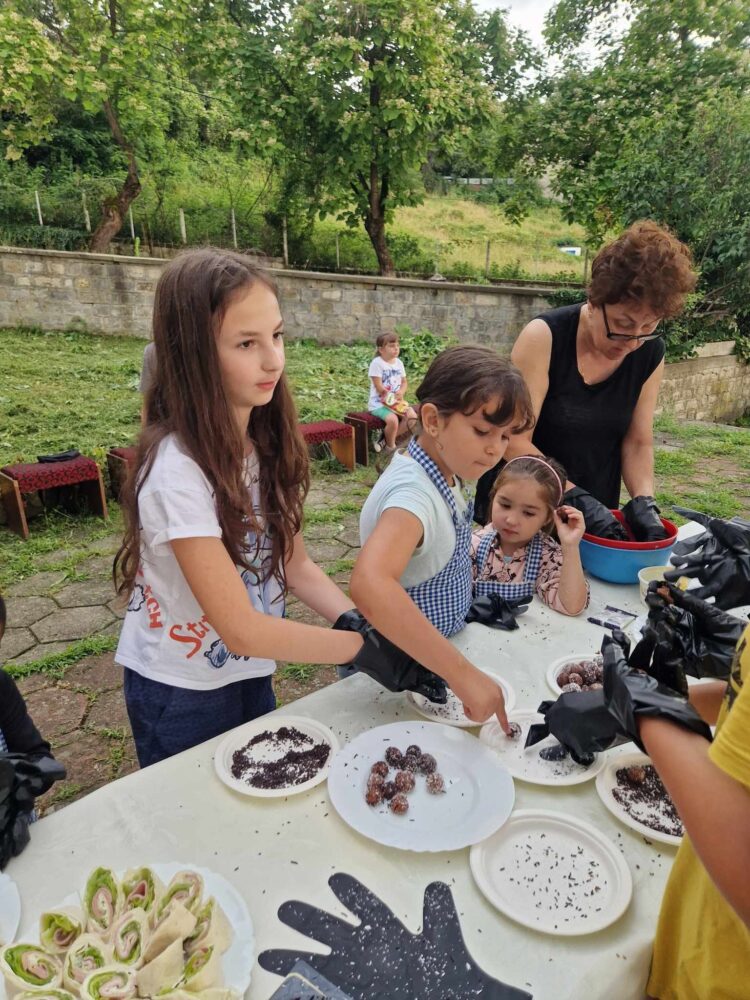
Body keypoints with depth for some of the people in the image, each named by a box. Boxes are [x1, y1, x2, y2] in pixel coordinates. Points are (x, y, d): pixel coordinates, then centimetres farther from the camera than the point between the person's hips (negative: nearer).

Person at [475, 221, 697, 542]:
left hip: (595, 513, 4)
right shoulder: (545, 337, -20)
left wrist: (643, 501, -17)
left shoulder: (651, 354, -6)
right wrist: (577, 498, -29)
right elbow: (514, 442, -23)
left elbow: (638, 442, 0)